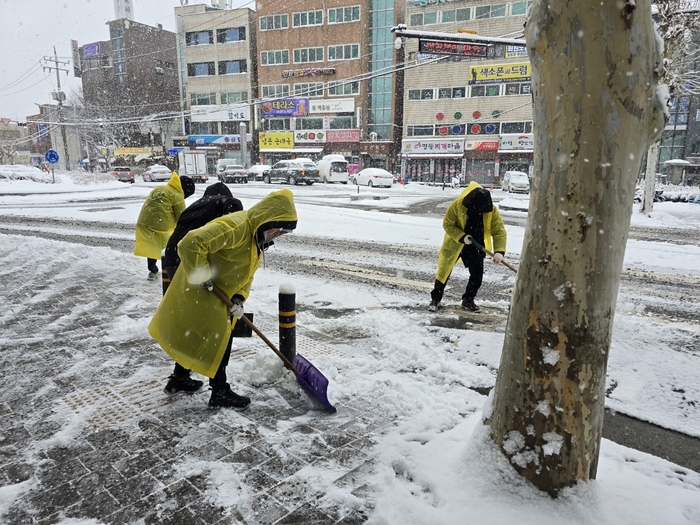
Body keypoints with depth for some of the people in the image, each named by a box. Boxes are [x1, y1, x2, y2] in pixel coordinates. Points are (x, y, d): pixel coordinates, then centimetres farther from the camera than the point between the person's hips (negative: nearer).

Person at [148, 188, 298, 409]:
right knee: (216, 337, -3)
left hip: (217, 294, 10)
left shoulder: (257, 240, 3)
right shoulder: (233, 227, -31)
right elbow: (191, 244, -39)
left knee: (192, 338, 22)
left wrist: (238, 298, -9)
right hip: (198, 292, -10)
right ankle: (220, 393, 10)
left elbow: (246, 274, 7)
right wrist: (202, 276, -29)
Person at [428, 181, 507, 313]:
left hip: (476, 246, 2)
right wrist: (462, 237, -28)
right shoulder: (457, 205, -26)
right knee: (444, 270, 2)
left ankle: (468, 300, 21)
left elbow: (499, 231, -17)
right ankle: (436, 298, 16)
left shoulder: (491, 210, -19)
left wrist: (499, 251, -31)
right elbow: (447, 224, -16)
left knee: (477, 274, 2)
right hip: (455, 243, -2)